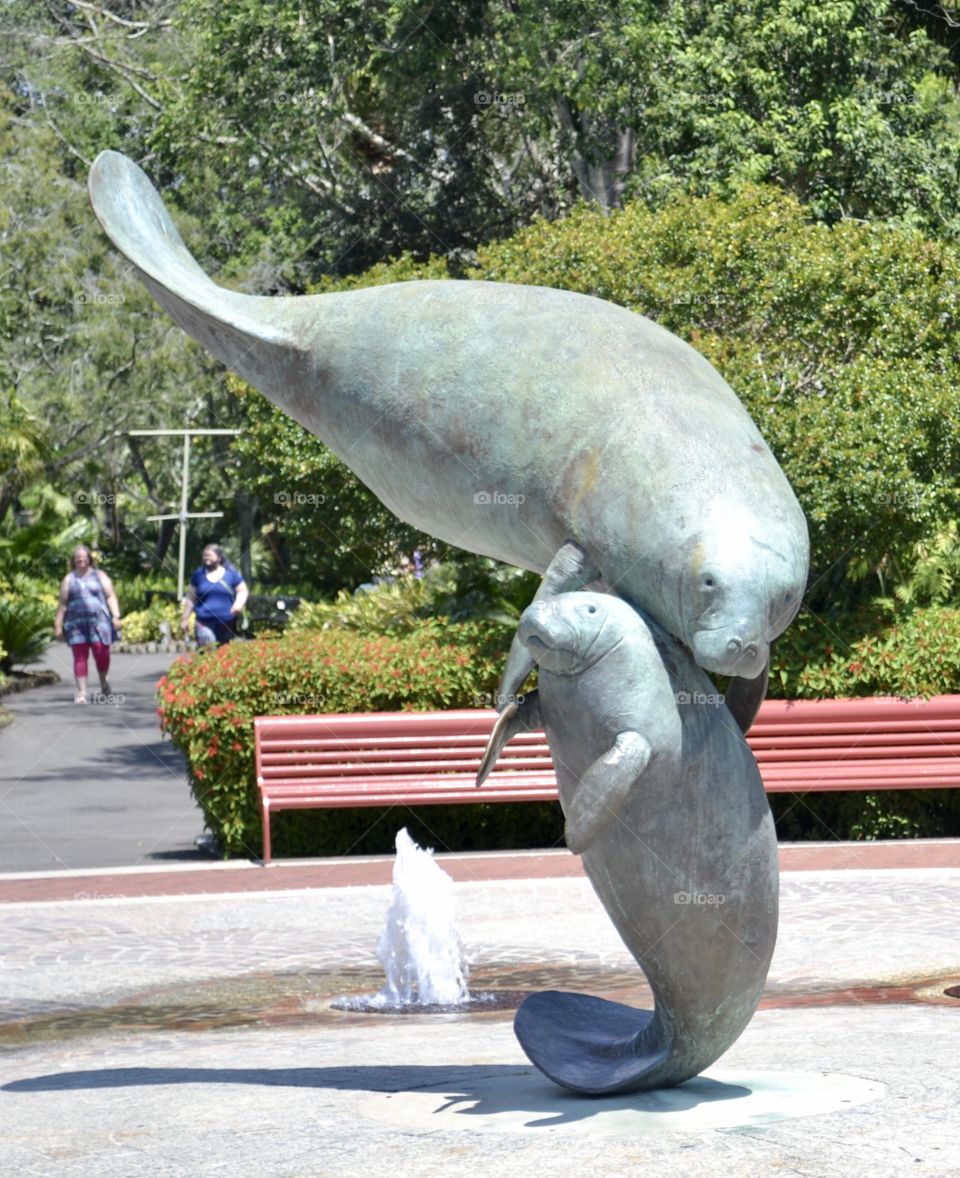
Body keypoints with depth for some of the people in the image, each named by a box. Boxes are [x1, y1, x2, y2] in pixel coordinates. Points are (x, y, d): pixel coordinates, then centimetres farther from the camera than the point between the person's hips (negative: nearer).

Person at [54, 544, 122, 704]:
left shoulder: (99, 575, 11)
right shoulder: (69, 579, 13)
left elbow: (111, 597, 5)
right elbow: (63, 604, 12)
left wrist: (116, 616, -8)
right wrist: (58, 625, 7)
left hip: (98, 621, -1)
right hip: (76, 623, 1)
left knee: (102, 654, -7)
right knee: (80, 657, -4)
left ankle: (103, 681, 23)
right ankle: (81, 692, -3)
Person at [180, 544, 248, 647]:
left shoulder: (231, 573, 5)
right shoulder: (199, 575, 7)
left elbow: (242, 591, 9)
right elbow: (190, 598, 12)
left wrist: (238, 603, -12)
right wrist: (185, 618, 10)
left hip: (226, 623, 1)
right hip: (205, 622, -1)